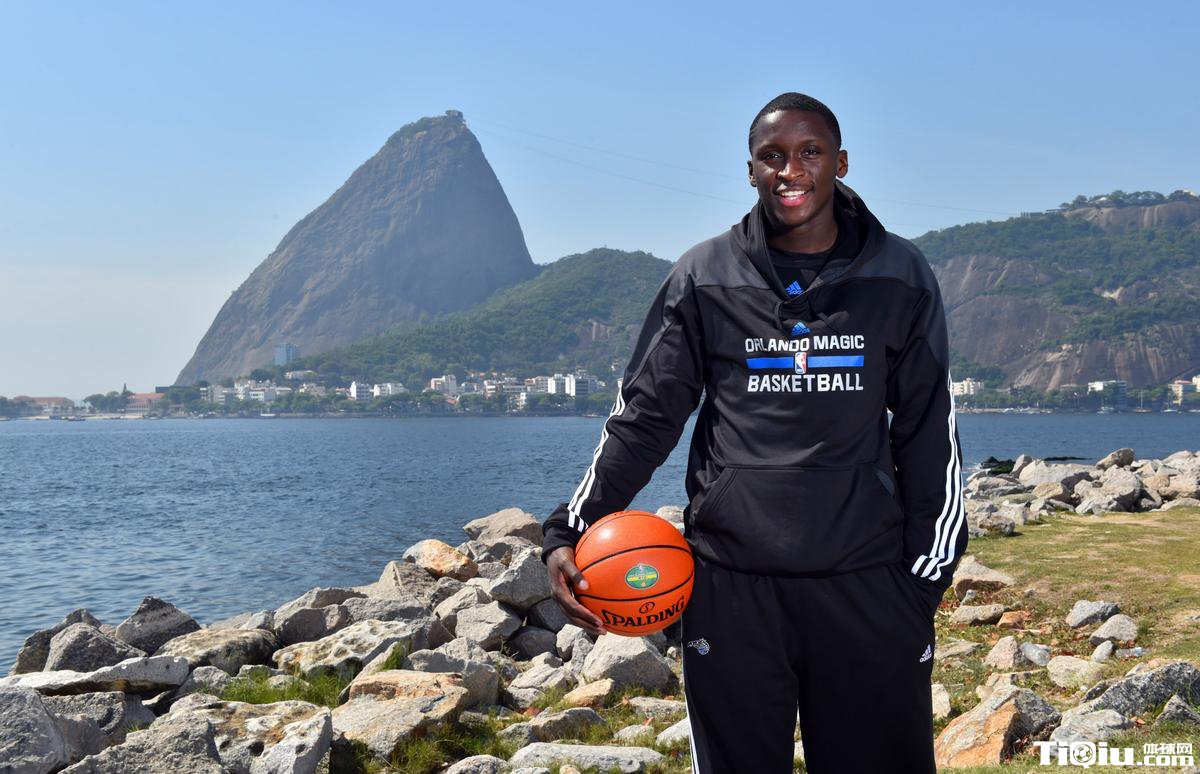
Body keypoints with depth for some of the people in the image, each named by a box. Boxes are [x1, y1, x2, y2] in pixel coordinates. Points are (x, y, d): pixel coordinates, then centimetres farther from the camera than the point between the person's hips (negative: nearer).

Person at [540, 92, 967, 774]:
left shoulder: (901, 277, 4)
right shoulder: (704, 277, 3)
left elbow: (929, 435, 7)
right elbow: (645, 417, 3)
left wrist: (929, 570, 3)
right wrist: (571, 531, -6)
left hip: (865, 584, 1)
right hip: (731, 583, 0)